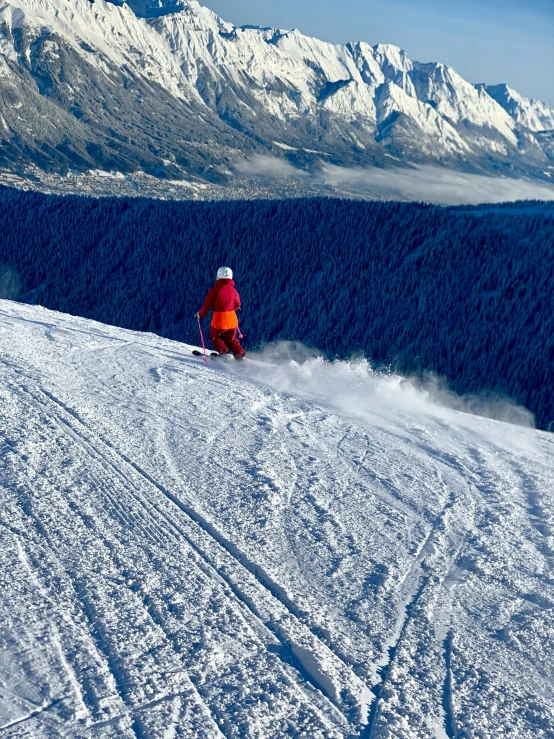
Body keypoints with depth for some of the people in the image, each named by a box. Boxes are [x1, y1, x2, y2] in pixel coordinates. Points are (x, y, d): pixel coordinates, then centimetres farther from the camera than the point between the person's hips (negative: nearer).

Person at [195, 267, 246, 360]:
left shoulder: (215, 290, -13)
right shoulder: (233, 291, -1)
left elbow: (207, 305, -9)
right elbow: (237, 305, 13)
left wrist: (200, 314, 9)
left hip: (219, 321, -4)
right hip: (232, 321, 4)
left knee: (214, 335, 24)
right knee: (231, 339, 25)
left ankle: (224, 352, 14)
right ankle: (240, 354, 12)